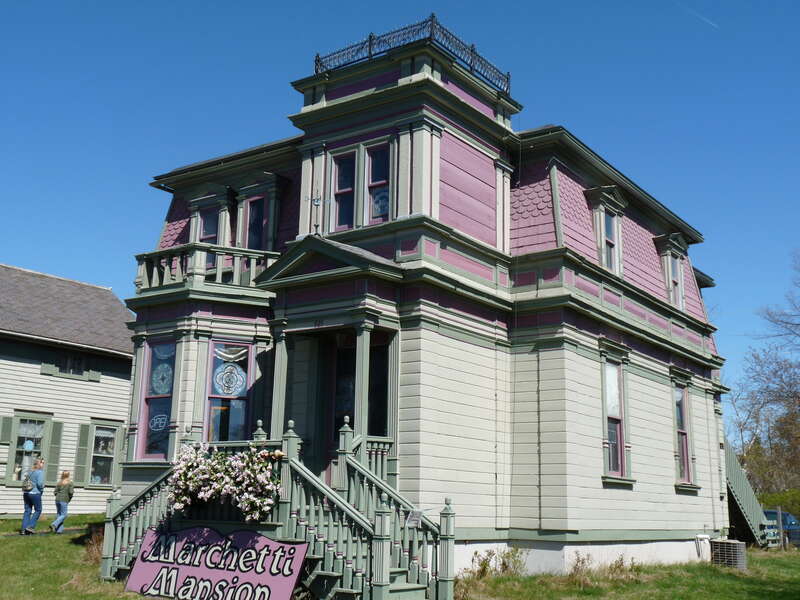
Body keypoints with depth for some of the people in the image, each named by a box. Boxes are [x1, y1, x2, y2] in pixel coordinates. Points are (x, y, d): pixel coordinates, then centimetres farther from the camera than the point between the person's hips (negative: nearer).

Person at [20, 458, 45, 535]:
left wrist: (24, 492, 18)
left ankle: (23, 530, 6)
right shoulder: (40, 472, -11)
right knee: (38, 510, 7)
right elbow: (40, 483, -20)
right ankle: (30, 526, -1)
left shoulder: (30, 471, 11)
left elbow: (24, 481, 12)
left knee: (27, 511, 9)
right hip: (35, 493, -7)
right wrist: (42, 488, 0)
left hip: (26, 493, 7)